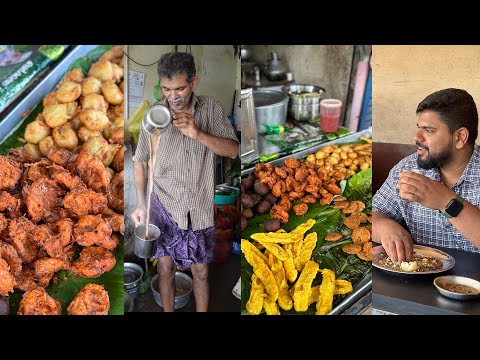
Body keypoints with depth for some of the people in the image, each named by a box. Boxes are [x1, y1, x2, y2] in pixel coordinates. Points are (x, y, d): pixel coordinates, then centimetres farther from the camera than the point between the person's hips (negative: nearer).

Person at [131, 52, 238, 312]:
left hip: (200, 208, 0)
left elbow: (233, 150, -16)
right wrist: (140, 203, -9)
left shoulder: (211, 109, -8)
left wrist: (197, 134, -31)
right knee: (166, 268, 11)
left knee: (201, 272, 12)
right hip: (164, 206, 0)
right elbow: (140, 162, 2)